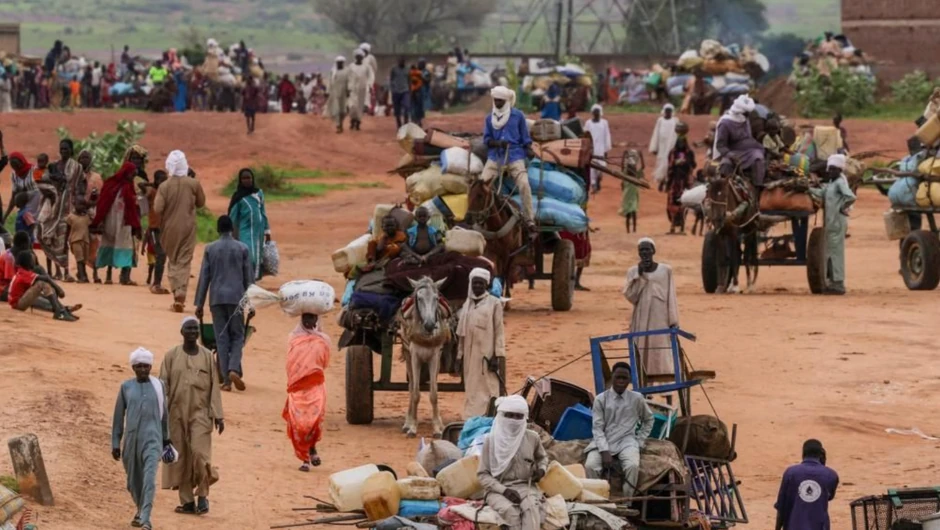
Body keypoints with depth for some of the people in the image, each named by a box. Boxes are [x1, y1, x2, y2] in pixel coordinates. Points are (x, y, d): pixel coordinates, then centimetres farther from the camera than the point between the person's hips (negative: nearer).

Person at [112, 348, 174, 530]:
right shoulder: (126, 387, 4)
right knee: (133, 481, 12)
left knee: (149, 478, -19)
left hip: (152, 439, -2)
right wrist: (115, 443, 5)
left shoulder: (159, 386, 4)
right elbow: (118, 417, 8)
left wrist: (166, 440, 20)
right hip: (131, 439, 2)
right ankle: (141, 510, 39)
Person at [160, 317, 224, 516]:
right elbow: (163, 386, 2)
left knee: (199, 452, -15)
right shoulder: (171, 356, 3)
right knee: (181, 458, 2)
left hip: (200, 413, -1)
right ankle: (187, 501, 9)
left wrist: (218, 415, 0)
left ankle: (202, 494, 1)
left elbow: (214, 387, 4)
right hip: (177, 414, 1)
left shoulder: (207, 356, 5)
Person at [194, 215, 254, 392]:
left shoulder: (210, 249, 2)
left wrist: (199, 303, 8)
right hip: (236, 298, 0)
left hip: (216, 299, 0)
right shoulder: (242, 248, 2)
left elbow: (204, 277, 3)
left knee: (221, 338, 4)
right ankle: (234, 369, -15)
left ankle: (226, 379, 0)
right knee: (237, 336, 8)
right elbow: (248, 278, 4)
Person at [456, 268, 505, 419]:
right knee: (471, 389, 8)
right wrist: (460, 354, 10)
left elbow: (499, 331, -5)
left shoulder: (494, 303, -2)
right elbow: (461, 332, 14)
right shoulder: (467, 304, 12)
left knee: (488, 388, -7)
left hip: (487, 353, -5)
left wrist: (499, 354, -12)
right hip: (470, 354, 5)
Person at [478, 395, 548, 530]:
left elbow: (542, 457, 29)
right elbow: (483, 474, 1)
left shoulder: (532, 438, 6)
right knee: (510, 511, -36)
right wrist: (504, 490, -14)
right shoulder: (491, 440, -1)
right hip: (498, 489, -1)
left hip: (526, 487, 2)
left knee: (531, 508, -34)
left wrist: (542, 469, 5)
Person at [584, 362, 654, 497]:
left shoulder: (637, 398, 5)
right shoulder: (601, 399, 1)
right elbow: (597, 428, -4)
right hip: (604, 442, 0)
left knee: (632, 465, -33)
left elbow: (648, 420, 21)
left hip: (626, 442, 0)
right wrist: (605, 452, -17)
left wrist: (640, 442, 9)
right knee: (590, 465, -30)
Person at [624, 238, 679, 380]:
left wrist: (673, 322, -3)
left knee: (662, 358, -5)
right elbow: (631, 297, -5)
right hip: (642, 321, 1)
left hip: (661, 320, -1)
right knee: (642, 356, -4)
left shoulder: (665, 270, 3)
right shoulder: (633, 272, 5)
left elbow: (671, 297, 3)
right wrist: (639, 275, -11)